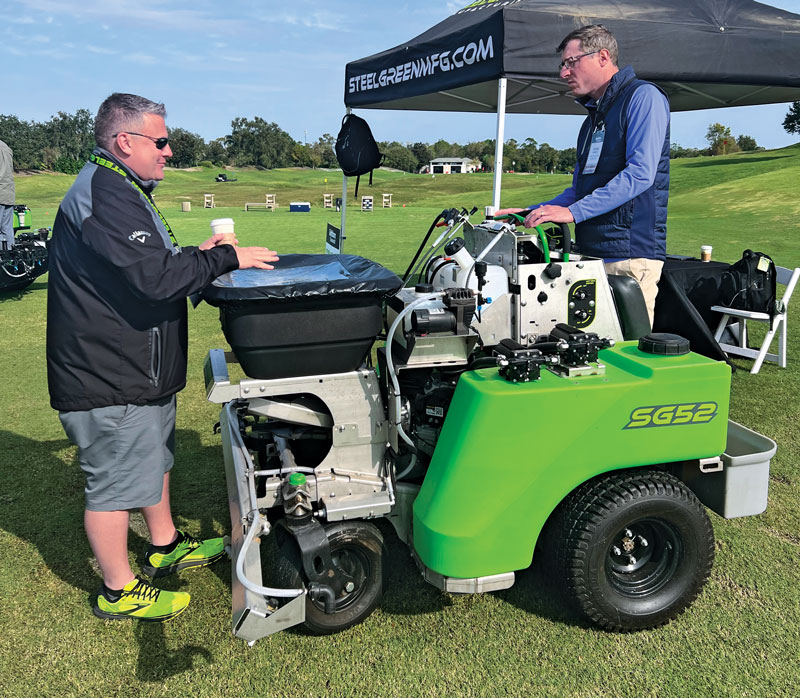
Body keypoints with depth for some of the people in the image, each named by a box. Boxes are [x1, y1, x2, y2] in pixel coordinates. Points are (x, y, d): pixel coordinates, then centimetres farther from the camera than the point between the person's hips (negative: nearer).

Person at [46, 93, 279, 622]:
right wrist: (226, 258, -22)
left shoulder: (121, 190, 15)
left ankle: (166, 547, 43)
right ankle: (119, 592, 21)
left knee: (154, 459, 24)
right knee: (117, 482, 3)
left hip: (139, 371, 11)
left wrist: (198, 256, 7)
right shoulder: (105, 196, -22)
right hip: (109, 379, -11)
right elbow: (156, 279, -31)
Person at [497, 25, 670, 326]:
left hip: (630, 255, -8)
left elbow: (640, 173, -17)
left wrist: (573, 211, -22)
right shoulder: (593, 115, 24)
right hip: (590, 253, 8)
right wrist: (530, 213, 14)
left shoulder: (643, 97, -4)